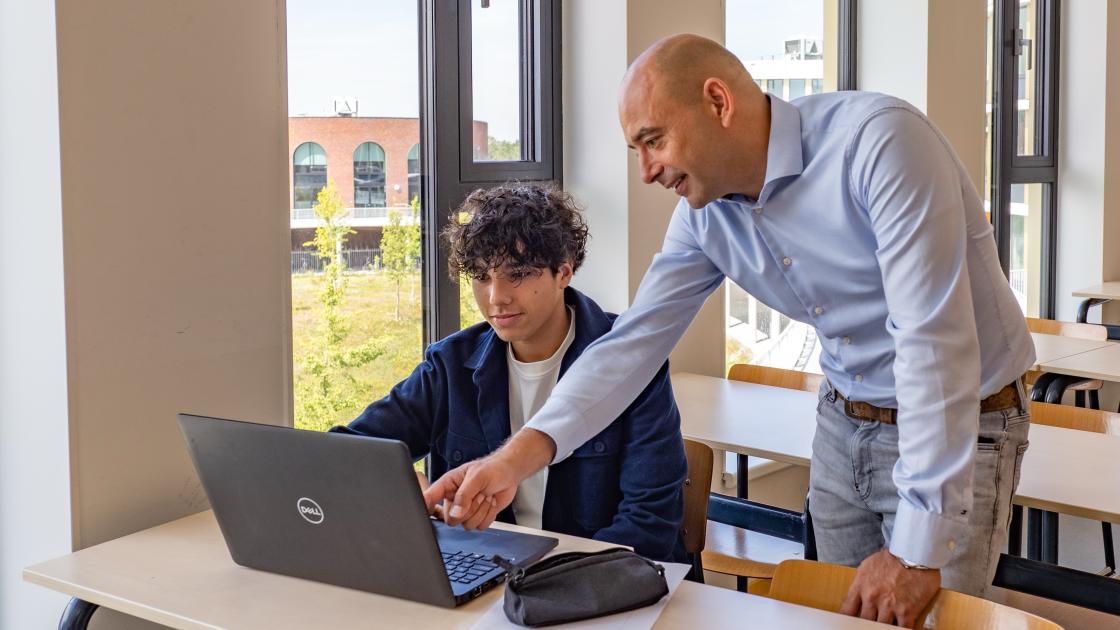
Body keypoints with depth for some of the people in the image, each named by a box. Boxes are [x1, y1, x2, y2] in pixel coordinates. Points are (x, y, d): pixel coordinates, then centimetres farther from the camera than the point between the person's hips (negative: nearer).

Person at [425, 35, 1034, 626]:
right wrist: (518, 455, -18)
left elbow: (933, 341, -30)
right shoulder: (704, 211, -5)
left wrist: (918, 549, -30)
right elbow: (633, 340, -3)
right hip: (843, 423, 6)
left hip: (962, 427, -6)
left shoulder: (877, 140, -27)